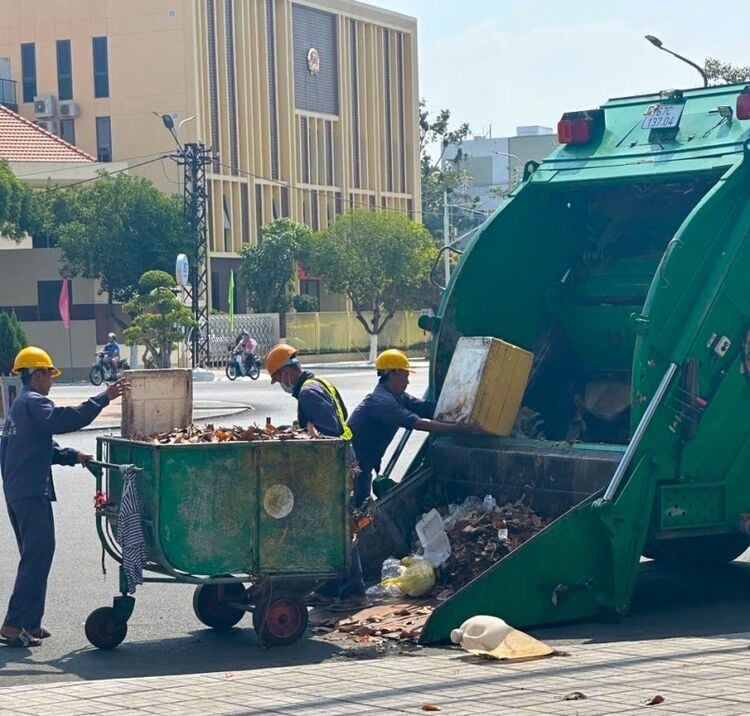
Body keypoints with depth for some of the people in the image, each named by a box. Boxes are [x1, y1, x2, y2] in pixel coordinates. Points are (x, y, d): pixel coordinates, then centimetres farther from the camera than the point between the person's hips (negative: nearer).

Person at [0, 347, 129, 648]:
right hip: (32, 493, -10)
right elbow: (65, 420, -28)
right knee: (37, 557, -8)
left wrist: (72, 456, 12)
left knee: (33, 557, 16)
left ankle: (29, 623, 19)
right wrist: (104, 398, -26)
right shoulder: (32, 403, -12)